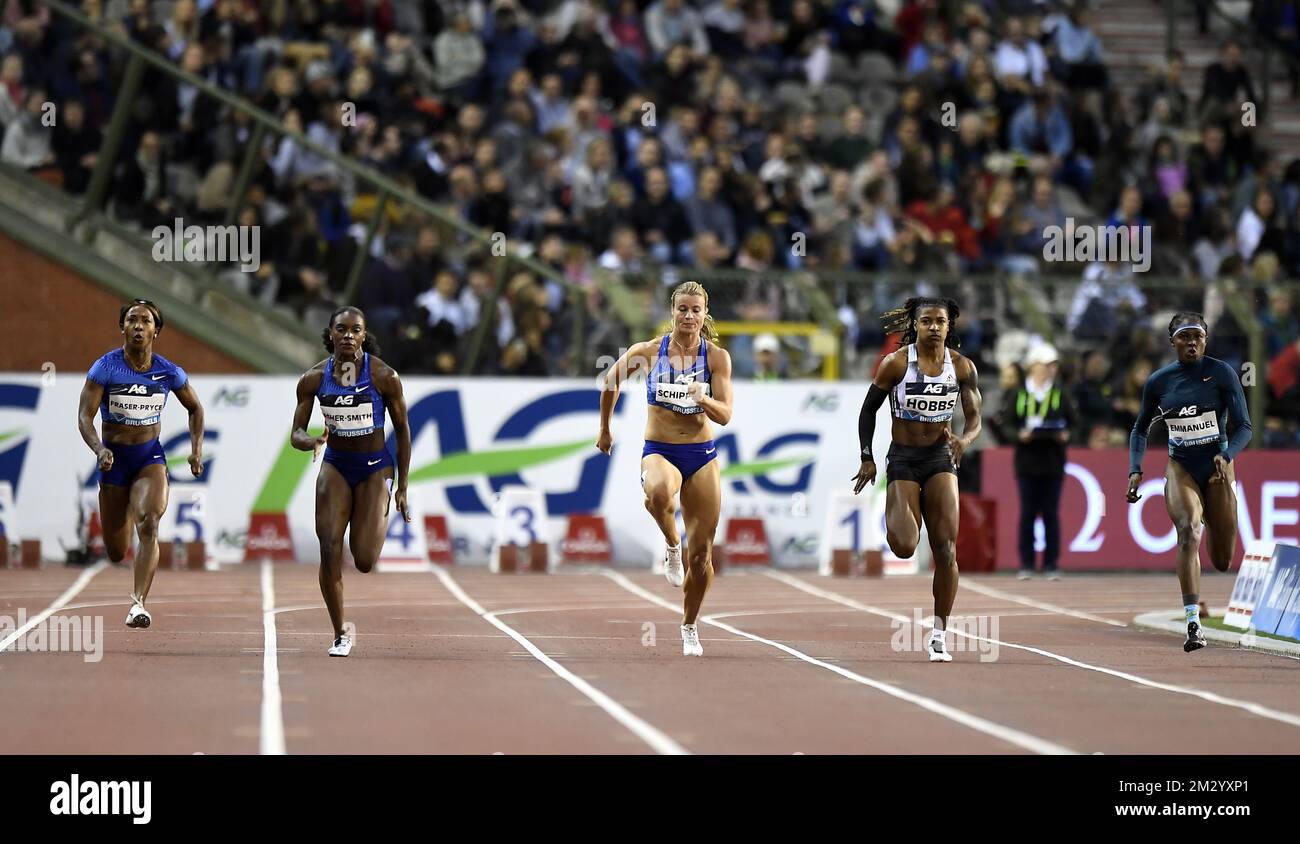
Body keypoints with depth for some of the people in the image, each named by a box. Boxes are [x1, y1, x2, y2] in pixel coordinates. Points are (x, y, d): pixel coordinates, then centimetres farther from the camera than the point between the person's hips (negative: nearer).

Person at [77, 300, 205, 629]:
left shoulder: (168, 372, -5)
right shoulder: (105, 368, -11)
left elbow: (195, 409, 13)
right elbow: (85, 416, -16)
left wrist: (197, 451, 0)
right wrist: (99, 449, -34)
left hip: (151, 457, 0)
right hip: (115, 458, 0)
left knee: (149, 525, -28)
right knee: (116, 553, 8)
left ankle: (139, 602, -32)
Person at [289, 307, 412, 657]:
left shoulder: (384, 376, -13)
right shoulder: (314, 378, -7)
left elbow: (402, 430, -3)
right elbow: (296, 434, -3)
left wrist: (402, 487, -3)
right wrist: (313, 441, -28)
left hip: (375, 468, -2)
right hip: (335, 466, 2)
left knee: (364, 561, -12)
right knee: (330, 552, -11)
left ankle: (383, 517, 25)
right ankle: (340, 635, 3)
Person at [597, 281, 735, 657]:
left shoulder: (717, 357, -2)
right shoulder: (648, 352, -3)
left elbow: (725, 415, -5)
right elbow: (609, 382, 14)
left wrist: (703, 399, -25)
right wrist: (605, 429, 22)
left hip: (702, 455, 2)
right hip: (659, 452, -1)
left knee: (701, 554, 3)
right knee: (658, 492, -41)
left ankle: (689, 626, 25)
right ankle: (672, 546, -10)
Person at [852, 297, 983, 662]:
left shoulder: (962, 367, -2)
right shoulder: (896, 364, -9)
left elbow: (975, 418, 4)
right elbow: (869, 409, 1)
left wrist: (964, 440, -19)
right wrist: (867, 458, -4)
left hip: (941, 459, 2)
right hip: (902, 460, -2)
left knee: (946, 550, -7)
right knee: (904, 547, -17)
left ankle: (939, 633, 2)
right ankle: (895, 517, 23)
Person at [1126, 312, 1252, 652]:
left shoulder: (1221, 373, -7)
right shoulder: (1159, 381, 0)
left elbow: (1244, 426, -9)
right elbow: (1140, 429, 13)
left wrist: (1226, 456, -27)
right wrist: (1135, 470, -1)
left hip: (1216, 467, 0)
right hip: (1180, 467, 0)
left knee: (1223, 562, 7)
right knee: (1188, 531, -28)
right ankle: (1194, 624, -35)